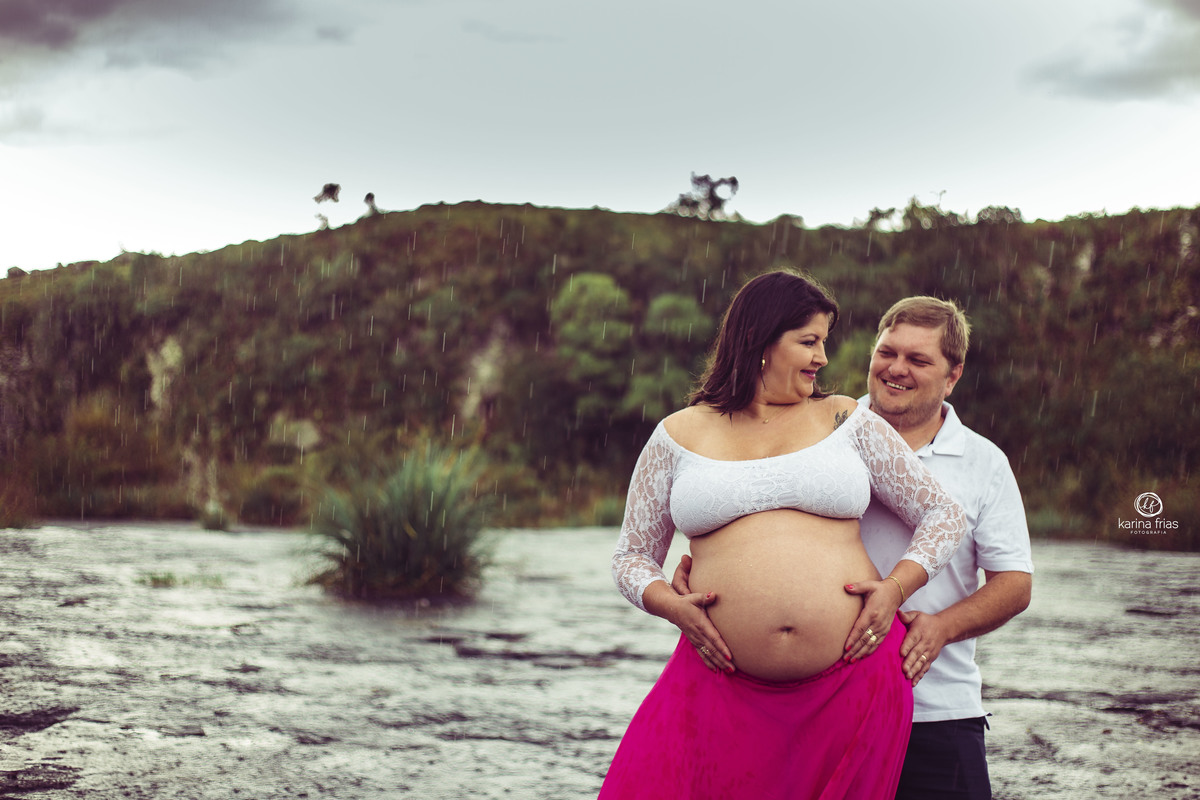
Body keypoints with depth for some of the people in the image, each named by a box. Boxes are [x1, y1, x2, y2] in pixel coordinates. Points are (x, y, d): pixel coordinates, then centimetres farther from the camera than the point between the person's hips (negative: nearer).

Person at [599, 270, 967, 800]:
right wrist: (673, 606, -6)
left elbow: (943, 515, 12)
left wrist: (896, 587, -4)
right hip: (725, 690, 0)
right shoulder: (680, 436, 10)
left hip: (853, 685, 1)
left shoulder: (846, 421, 10)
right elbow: (632, 556, 14)